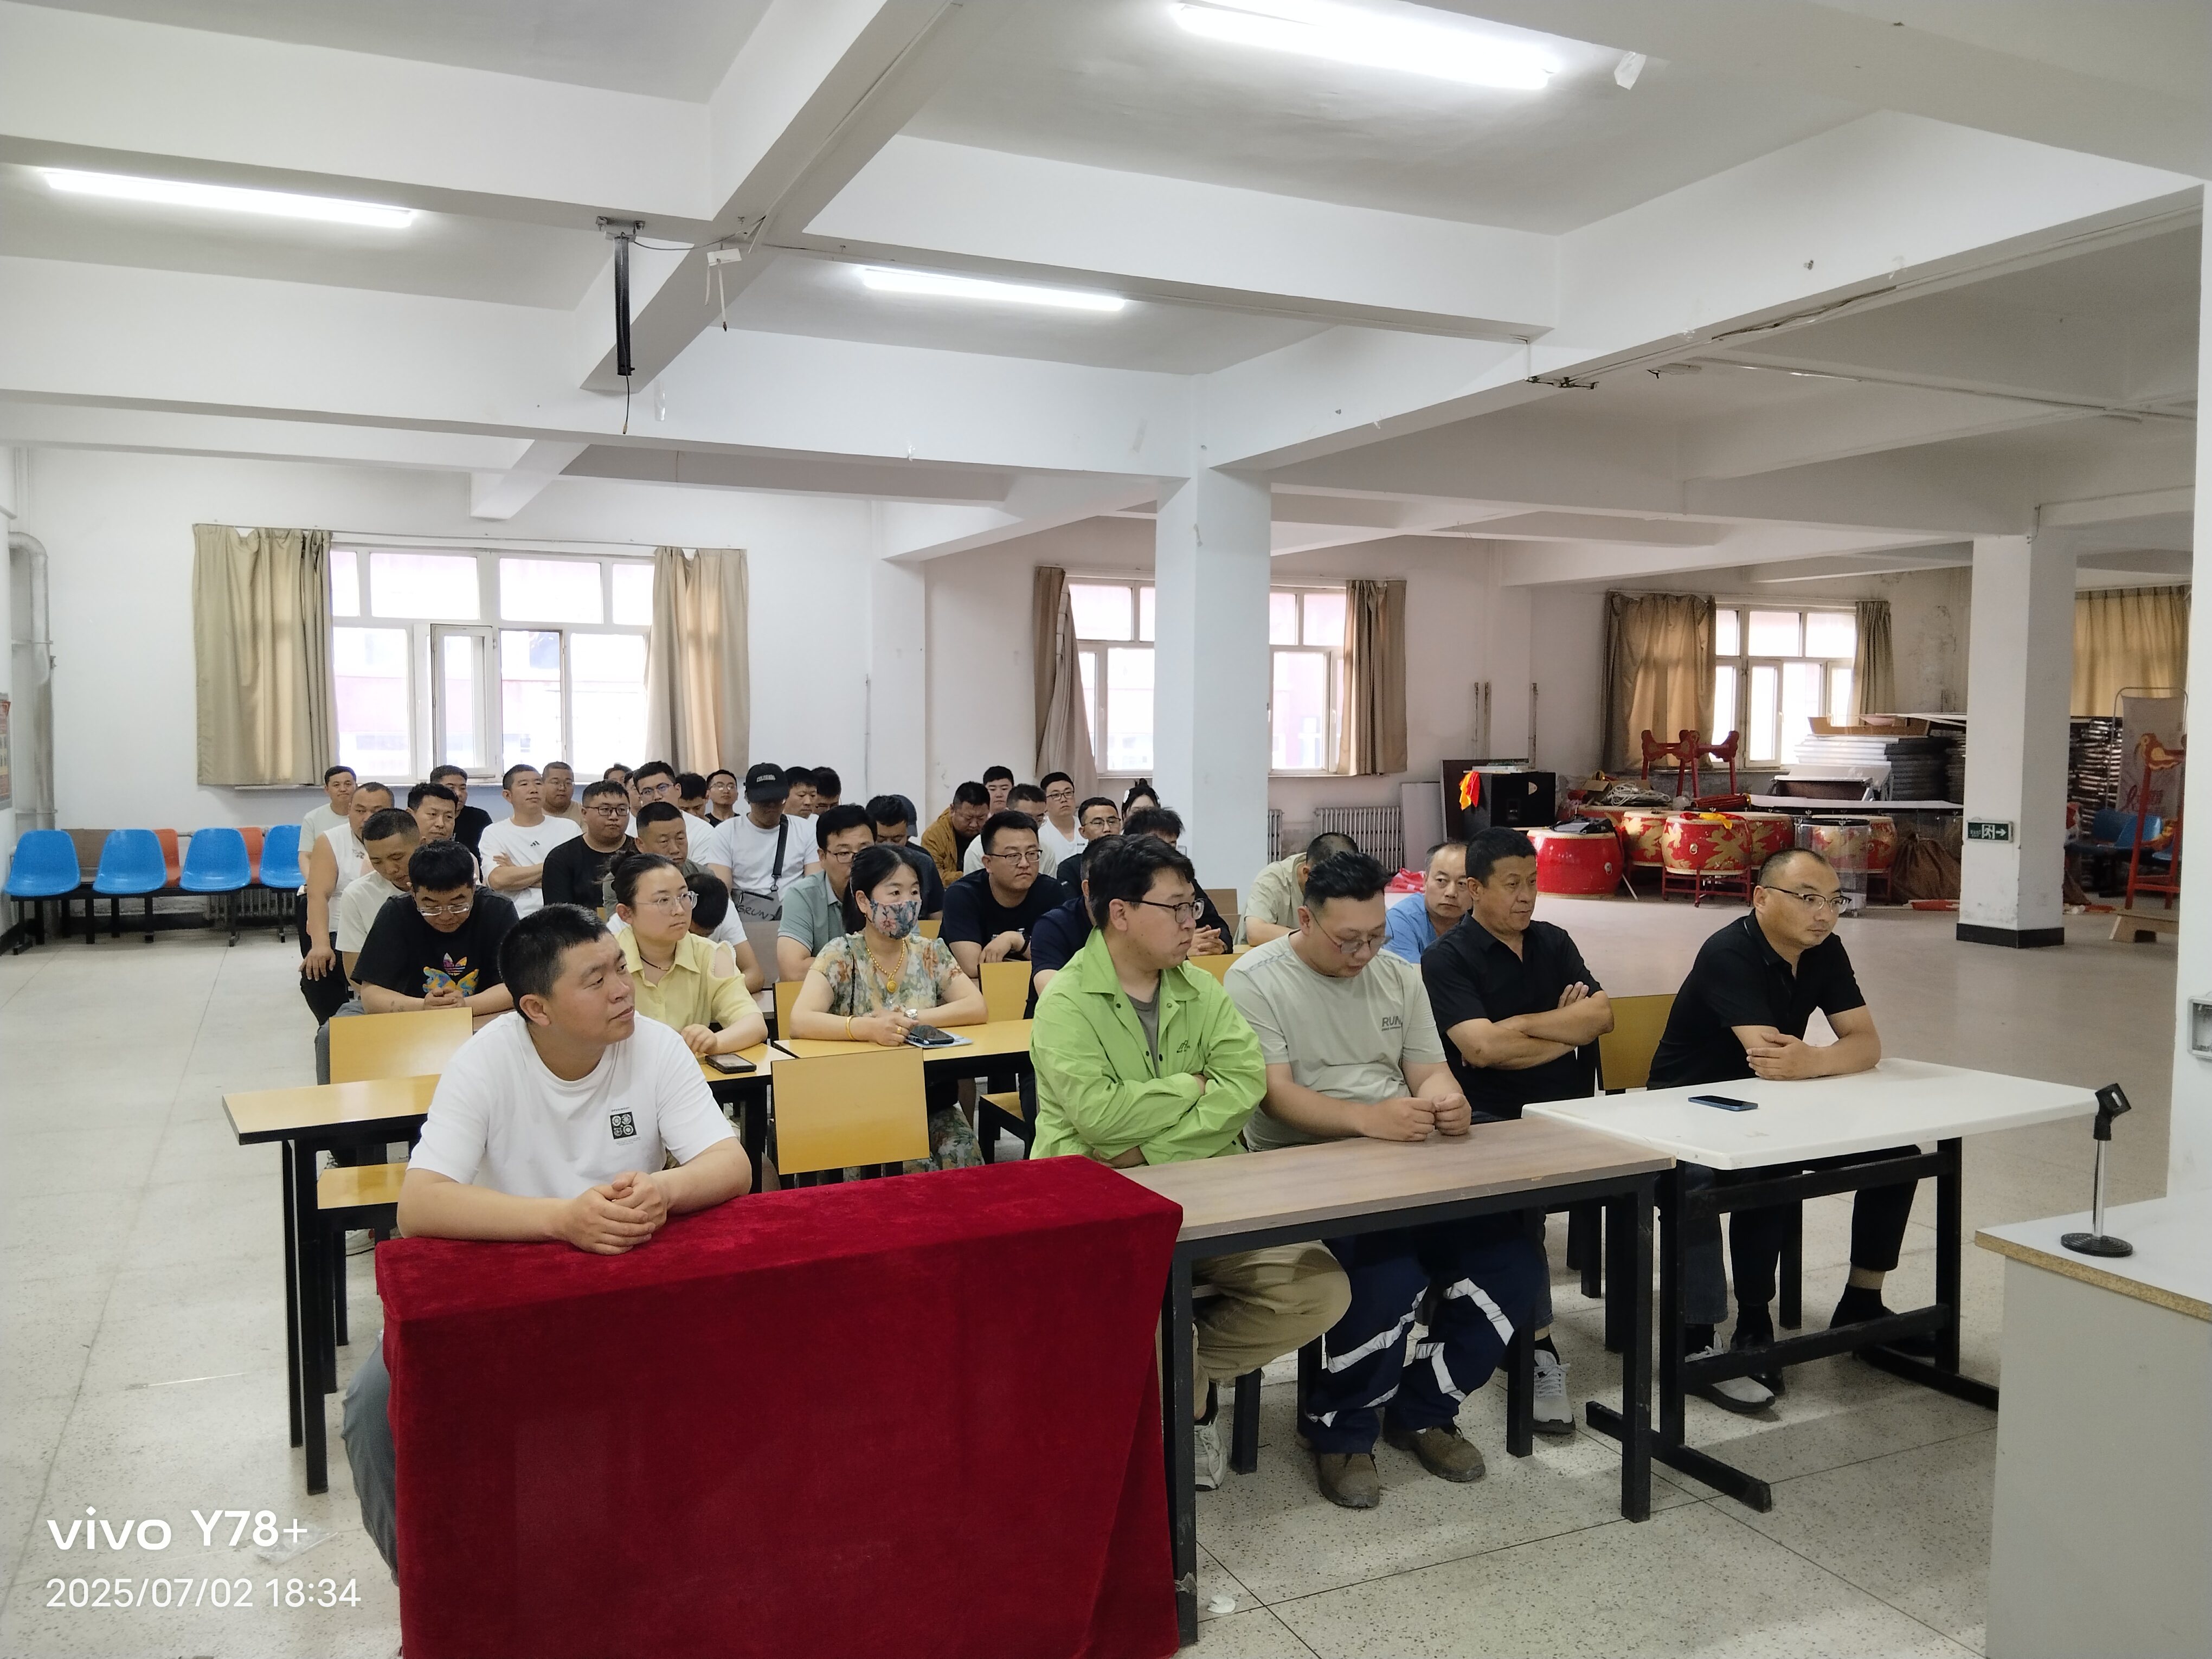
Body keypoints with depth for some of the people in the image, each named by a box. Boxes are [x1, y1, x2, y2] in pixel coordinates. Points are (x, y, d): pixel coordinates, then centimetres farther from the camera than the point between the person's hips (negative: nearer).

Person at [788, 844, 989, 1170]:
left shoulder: (930, 953, 6)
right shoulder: (841, 955, -5)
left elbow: (978, 1009, -5)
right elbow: (800, 1022, -19)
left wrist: (909, 1018, -18)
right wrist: (867, 1028, -35)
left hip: (929, 1096, 3)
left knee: (961, 1154, -23)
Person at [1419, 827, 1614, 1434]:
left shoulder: (1553, 942, 17)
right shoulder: (1447, 960, -1)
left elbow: (1601, 1015, 4)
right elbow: (1481, 1048, -15)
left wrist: (1523, 1024, -6)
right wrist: (1566, 1029, -2)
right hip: (1495, 1121, -5)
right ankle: (1540, 1349, -23)